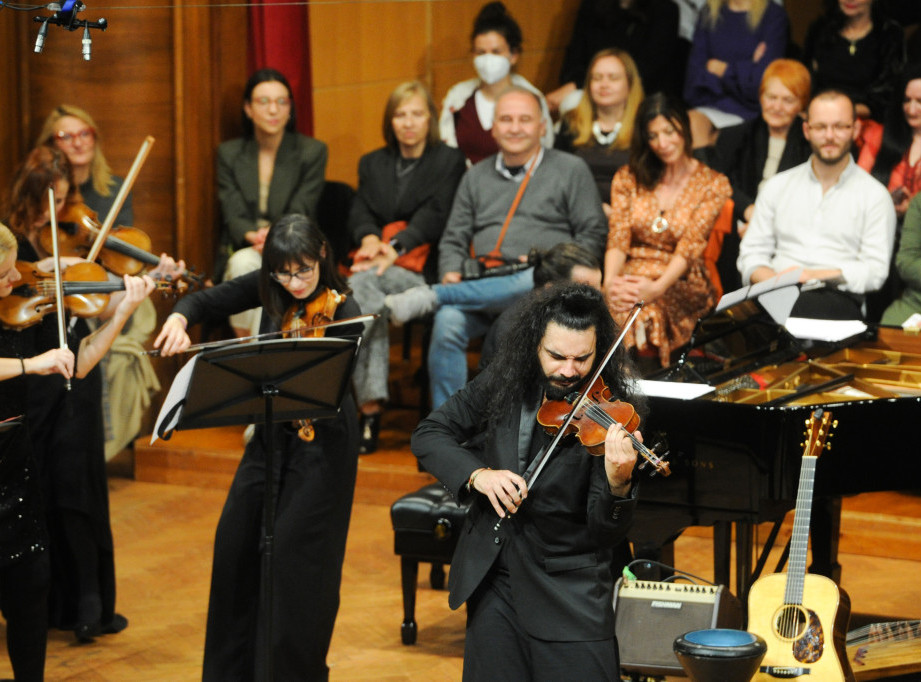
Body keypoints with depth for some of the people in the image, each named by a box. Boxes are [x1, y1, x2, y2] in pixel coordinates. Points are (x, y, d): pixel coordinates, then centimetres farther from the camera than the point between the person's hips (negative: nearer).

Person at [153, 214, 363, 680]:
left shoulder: (342, 314, -18)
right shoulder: (270, 289, -1)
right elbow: (208, 301, 3)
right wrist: (179, 318, -18)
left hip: (321, 437, -6)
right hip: (273, 429, 6)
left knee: (296, 548, -8)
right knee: (237, 537, 7)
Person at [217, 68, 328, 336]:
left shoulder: (313, 152, 3)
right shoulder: (229, 153, 9)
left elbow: (299, 216, -5)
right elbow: (233, 216, -1)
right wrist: (254, 236, -25)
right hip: (241, 251, 1)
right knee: (243, 263, -34)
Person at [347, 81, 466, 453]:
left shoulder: (449, 161, 11)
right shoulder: (372, 164, 25)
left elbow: (434, 217, -4)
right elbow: (359, 214, 12)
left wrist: (395, 247, -21)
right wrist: (370, 238, -13)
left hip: (419, 266, -3)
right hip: (375, 265, 3)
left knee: (361, 285, -34)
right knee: (366, 290, -35)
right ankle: (371, 406, -40)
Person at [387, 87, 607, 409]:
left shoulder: (571, 170, 13)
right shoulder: (476, 177, 24)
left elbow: (592, 236, 7)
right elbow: (453, 240, 20)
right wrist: (452, 273, -3)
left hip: (542, 285, -2)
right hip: (481, 283, 2)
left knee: (538, 281, -41)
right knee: (447, 322, -31)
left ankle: (431, 297, -39)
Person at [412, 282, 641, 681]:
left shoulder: (609, 416, -15)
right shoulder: (506, 382, -3)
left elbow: (607, 534, -20)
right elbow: (428, 434, 2)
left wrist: (618, 483, -41)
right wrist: (477, 474, -15)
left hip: (569, 591, -4)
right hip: (490, 578, 4)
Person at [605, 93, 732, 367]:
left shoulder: (713, 185, 5)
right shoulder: (628, 178, 15)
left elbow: (690, 247, -8)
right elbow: (618, 239, 3)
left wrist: (657, 287, -27)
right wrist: (610, 281, -19)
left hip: (680, 283, -2)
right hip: (632, 276, 2)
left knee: (646, 311, -37)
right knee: (614, 305, -34)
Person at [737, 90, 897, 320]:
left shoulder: (874, 195, 10)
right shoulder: (777, 187, 21)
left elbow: (875, 271, 1)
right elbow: (752, 253, 17)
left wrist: (815, 275, -12)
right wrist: (773, 280, -6)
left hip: (839, 299, -2)